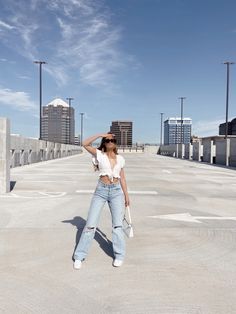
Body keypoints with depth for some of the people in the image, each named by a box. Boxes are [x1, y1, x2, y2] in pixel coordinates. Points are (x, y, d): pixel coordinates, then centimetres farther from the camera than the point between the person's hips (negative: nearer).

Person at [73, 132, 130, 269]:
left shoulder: (120, 159, 10)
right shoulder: (99, 155, 3)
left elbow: (122, 178, 13)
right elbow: (85, 144, -9)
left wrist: (126, 195, 11)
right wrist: (100, 135, -10)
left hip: (116, 191, 2)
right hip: (101, 190, -2)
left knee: (118, 225, 2)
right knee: (91, 224, -1)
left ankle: (119, 256, 17)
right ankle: (79, 256, 11)